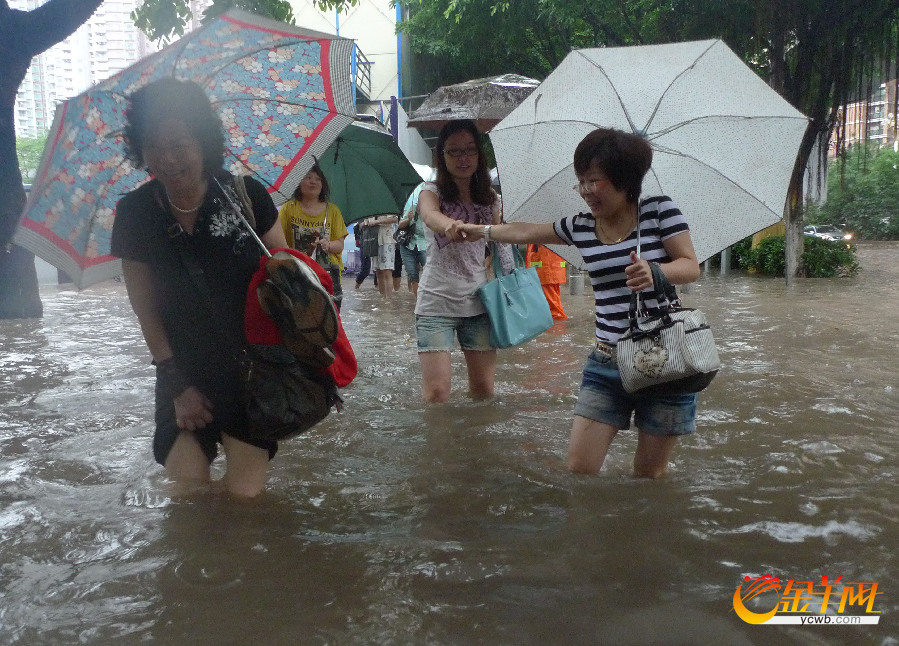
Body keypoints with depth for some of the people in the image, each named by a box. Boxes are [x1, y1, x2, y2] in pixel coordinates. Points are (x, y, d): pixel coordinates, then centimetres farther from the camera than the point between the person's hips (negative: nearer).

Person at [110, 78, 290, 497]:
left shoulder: (245, 195, -12)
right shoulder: (134, 213, -7)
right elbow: (146, 310, -1)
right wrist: (177, 383, -3)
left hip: (251, 371, -1)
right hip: (183, 375, 2)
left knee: (243, 493, -3)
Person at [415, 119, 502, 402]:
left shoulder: (490, 200, 7)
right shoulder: (432, 191, -5)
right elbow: (429, 215, -29)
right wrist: (449, 225, -52)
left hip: (478, 301, 4)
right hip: (437, 301, -3)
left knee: (483, 389, 6)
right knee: (436, 392, -9)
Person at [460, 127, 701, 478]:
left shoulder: (659, 209, -4)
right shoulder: (579, 226, 7)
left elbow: (691, 266, -7)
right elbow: (526, 232, 20)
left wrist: (655, 272, -27)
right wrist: (482, 231, 30)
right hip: (607, 362, 3)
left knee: (649, 473, 6)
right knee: (578, 467, -2)